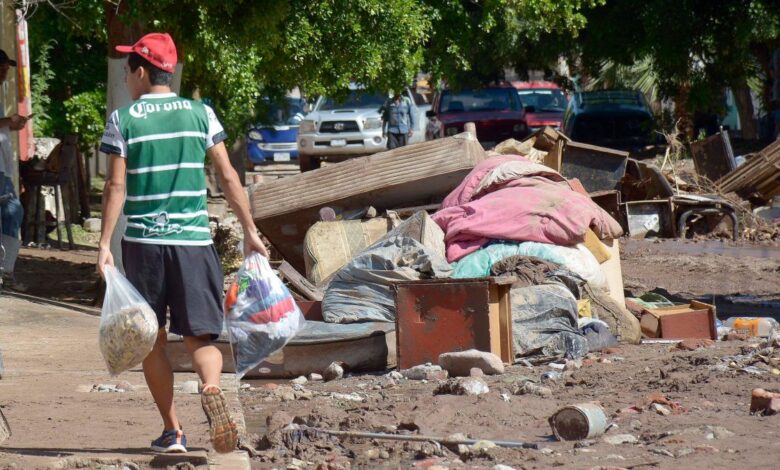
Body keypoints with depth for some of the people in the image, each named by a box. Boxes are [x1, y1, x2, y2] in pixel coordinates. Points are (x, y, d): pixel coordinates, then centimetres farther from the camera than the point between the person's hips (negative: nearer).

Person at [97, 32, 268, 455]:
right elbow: (228, 177, 4)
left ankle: (172, 431, 10)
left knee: (152, 340, 11)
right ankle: (211, 390, -28)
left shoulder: (123, 120, -1)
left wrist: (105, 244, -4)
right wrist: (249, 231, 10)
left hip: (143, 241, -1)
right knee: (199, 335, 3)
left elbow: (116, 186, -6)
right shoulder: (200, 114, 4)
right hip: (193, 241, 1)